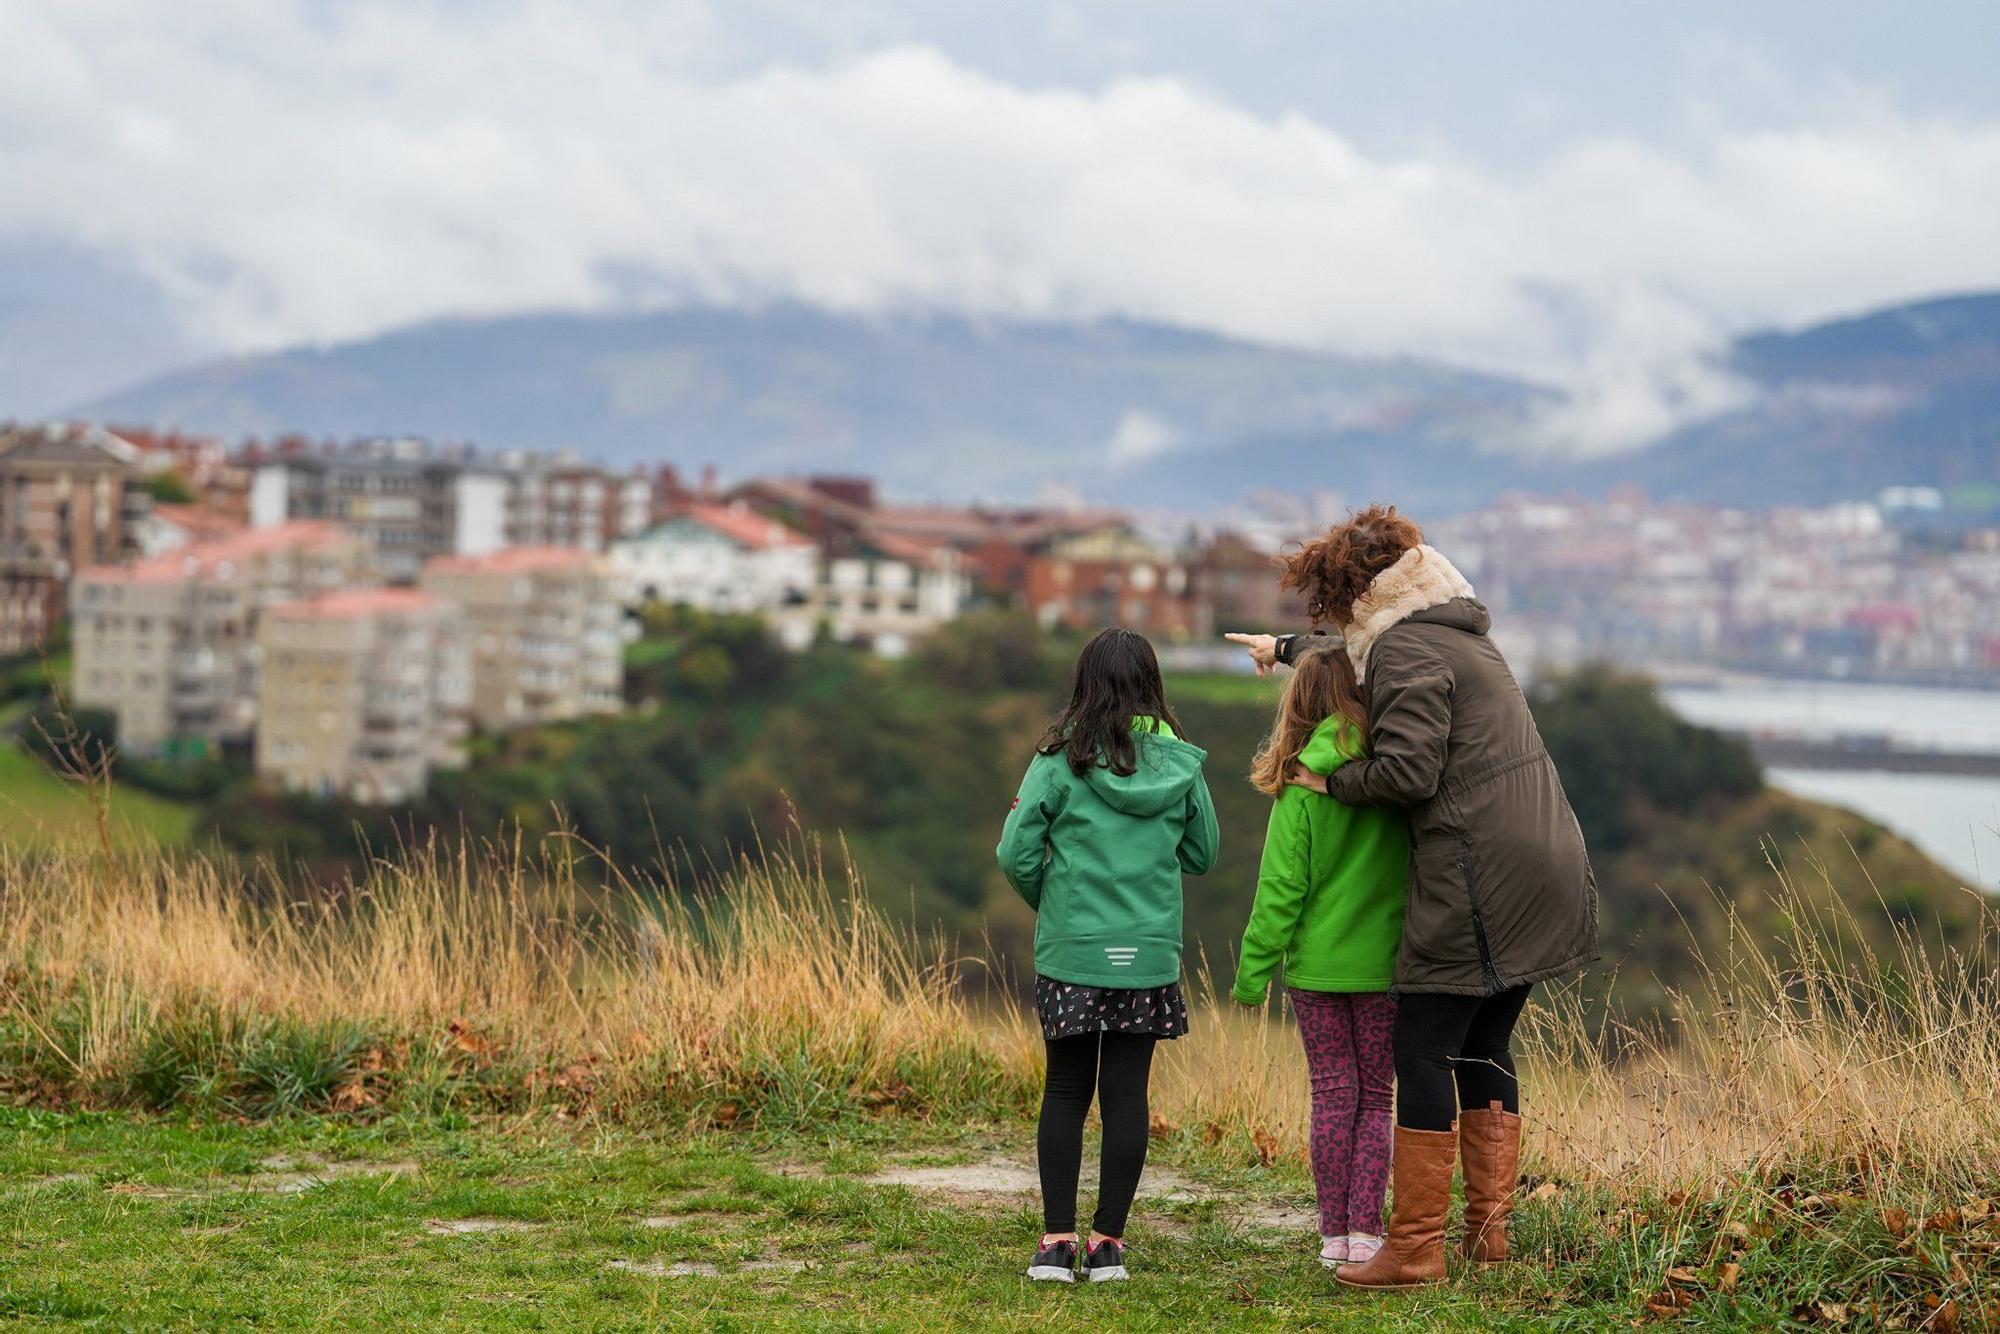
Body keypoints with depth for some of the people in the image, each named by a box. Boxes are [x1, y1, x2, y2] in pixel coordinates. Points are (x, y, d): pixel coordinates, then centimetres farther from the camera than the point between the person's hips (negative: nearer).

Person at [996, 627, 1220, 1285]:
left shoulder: (1061, 761, -6)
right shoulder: (1180, 764, 0)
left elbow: (1016, 854, -8)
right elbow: (1203, 854, 11)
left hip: (1071, 952, -1)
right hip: (1151, 953, 1)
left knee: (1065, 1090, 9)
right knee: (1127, 1093, 6)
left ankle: (1057, 1240, 7)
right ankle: (1108, 1241, 7)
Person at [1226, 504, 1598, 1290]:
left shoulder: (1406, 650, -10)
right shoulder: (1457, 631, 21)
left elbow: (1407, 771, -18)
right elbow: (1355, 649, 42)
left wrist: (1332, 782, -2)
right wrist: (1286, 648, 53)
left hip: (1476, 882, -10)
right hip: (1543, 865, 10)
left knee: (1424, 1050, -5)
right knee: (1484, 1048, 15)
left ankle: (1415, 1247, -4)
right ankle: (1488, 1230, 16)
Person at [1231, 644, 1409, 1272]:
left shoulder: (1301, 786, -9)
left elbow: (1282, 886, -8)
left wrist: (1253, 969, -3)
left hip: (1317, 963, -1)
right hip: (1385, 962, 1)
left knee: (1333, 1096, 8)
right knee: (1375, 1098, 10)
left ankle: (1334, 1234, 10)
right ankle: (1365, 1230, 5)